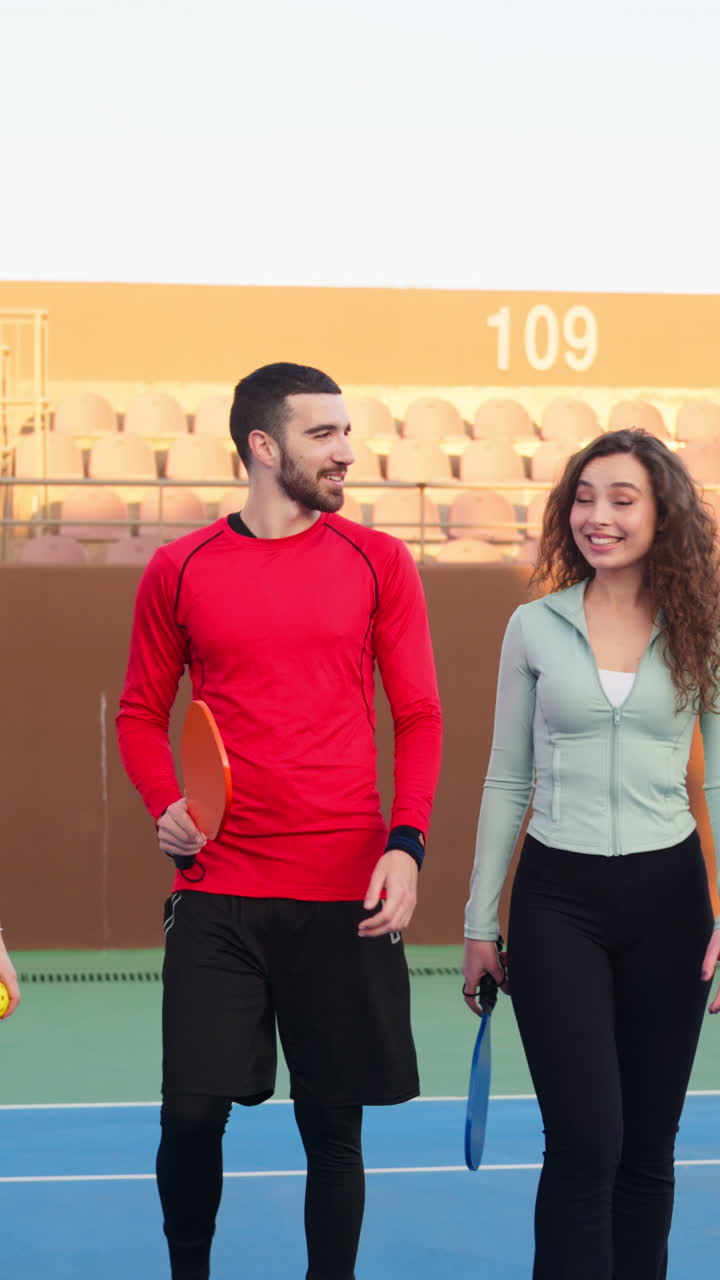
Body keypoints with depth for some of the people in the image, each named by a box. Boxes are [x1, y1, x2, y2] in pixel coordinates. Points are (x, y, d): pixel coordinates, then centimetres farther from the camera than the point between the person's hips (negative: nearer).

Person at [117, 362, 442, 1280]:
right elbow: (141, 712, 13)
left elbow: (417, 715, 4)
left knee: (332, 1124, 5)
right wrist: (165, 804, -6)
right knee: (193, 1114, -2)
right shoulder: (179, 571, 4)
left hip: (348, 895, 0)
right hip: (218, 893, 0)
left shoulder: (378, 563, 4)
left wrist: (406, 844, -9)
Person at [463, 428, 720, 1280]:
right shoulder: (534, 628, 2)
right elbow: (507, 782, 7)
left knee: (646, 1145, 9)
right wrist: (480, 921, 6)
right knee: (585, 1142, -9)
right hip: (556, 899, -1)